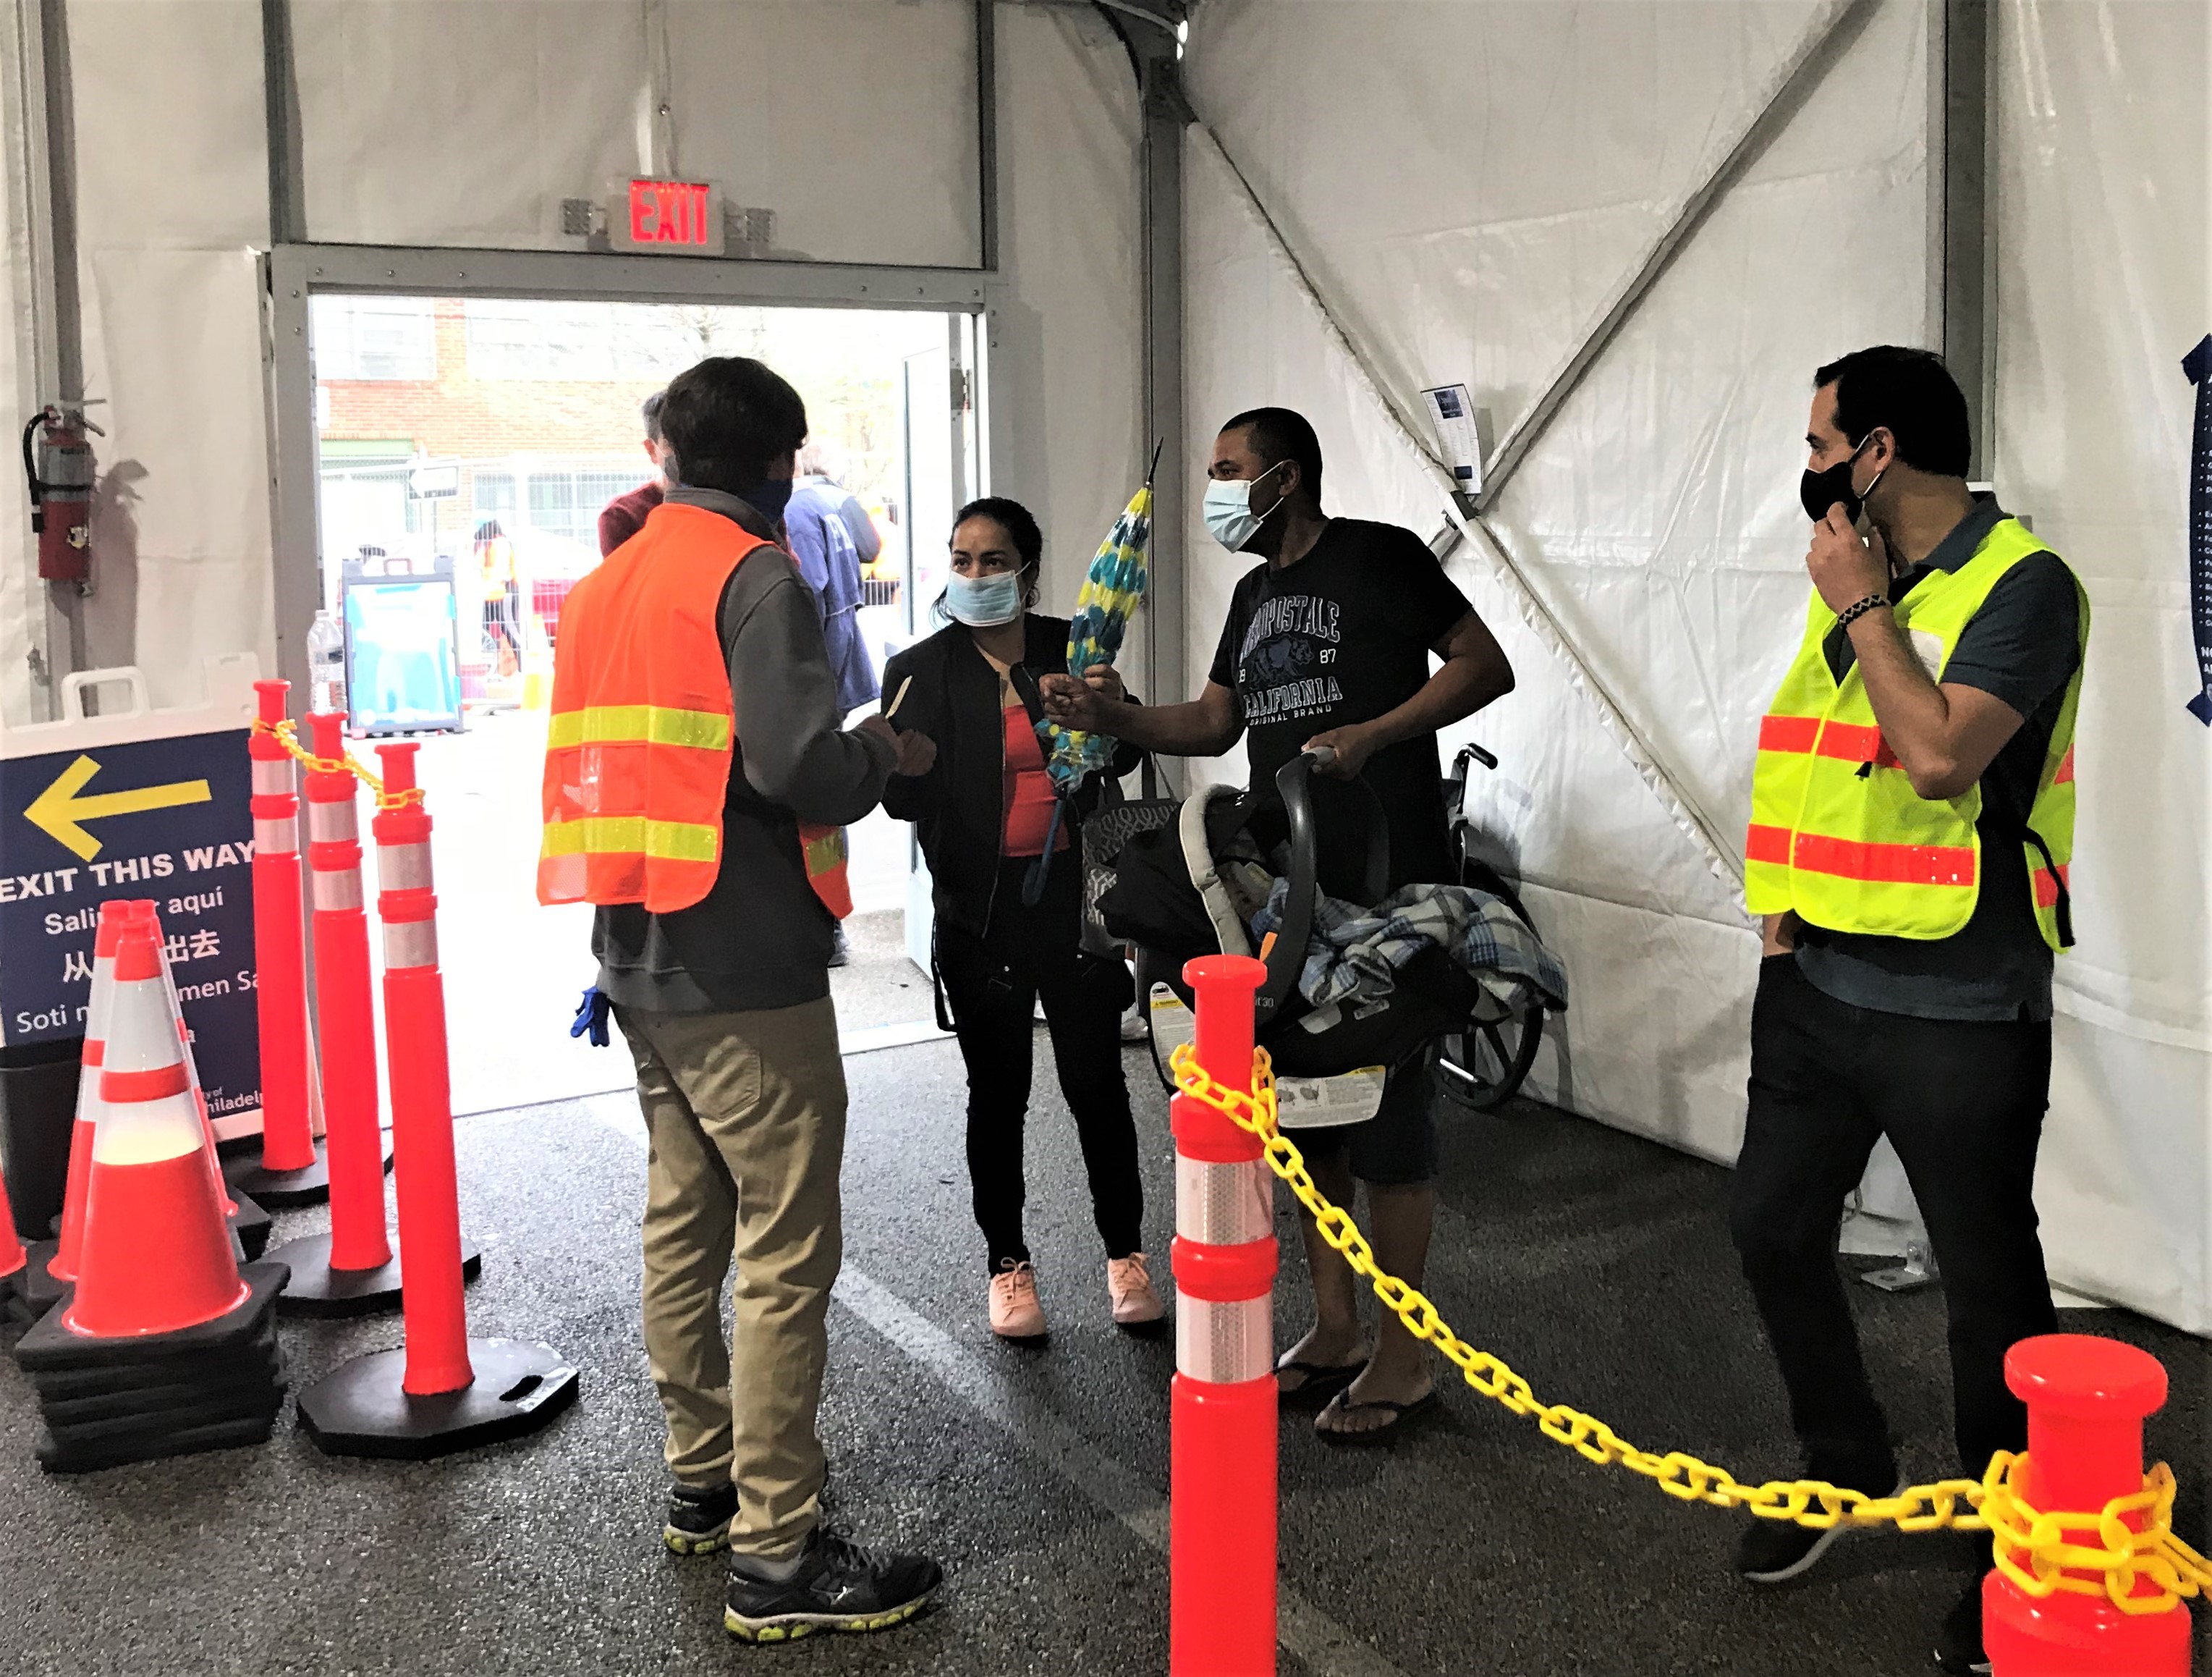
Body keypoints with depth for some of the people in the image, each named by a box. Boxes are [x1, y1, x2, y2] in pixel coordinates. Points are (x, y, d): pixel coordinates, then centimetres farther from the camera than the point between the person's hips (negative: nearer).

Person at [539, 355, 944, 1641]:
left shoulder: (605, 583, 15)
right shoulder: (755, 575, -11)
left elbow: (606, 760, 16)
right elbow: (798, 765, -22)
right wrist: (889, 754, -4)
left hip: (640, 963, 9)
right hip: (745, 971, -9)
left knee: (685, 1222, 18)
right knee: (787, 1253, -3)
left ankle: (704, 1481, 32)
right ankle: (778, 1558, 2)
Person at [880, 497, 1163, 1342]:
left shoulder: (1070, 649, 3)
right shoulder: (921, 671, -1)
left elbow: (1119, 759, 5)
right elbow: (906, 798, -7)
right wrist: (902, 758, -29)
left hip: (1072, 899, 1)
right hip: (980, 913, -1)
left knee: (1097, 1082, 5)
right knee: (998, 1091, 8)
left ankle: (1125, 1254, 22)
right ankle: (1008, 1264, 23)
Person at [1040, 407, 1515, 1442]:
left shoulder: (1380, 558, -4)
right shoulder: (1256, 594, 19)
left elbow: (1486, 666, -9)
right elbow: (1214, 723, 19)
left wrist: (1368, 734, -18)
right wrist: (1113, 718, 2)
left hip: (1388, 887, -8)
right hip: (1288, 888, 8)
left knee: (1387, 1116, -3)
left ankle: (1401, 1358, 9)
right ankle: (1335, 1329, 25)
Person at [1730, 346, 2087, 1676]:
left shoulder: (2022, 584, -14)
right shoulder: (1858, 581, 11)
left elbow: (1939, 756, -27)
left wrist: (1863, 609, -16)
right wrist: (1790, 893, 9)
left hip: (1957, 1010, -8)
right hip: (1817, 981, 8)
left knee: (1988, 1277, 5)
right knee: (1773, 1222, 15)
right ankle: (1846, 1465, 37)